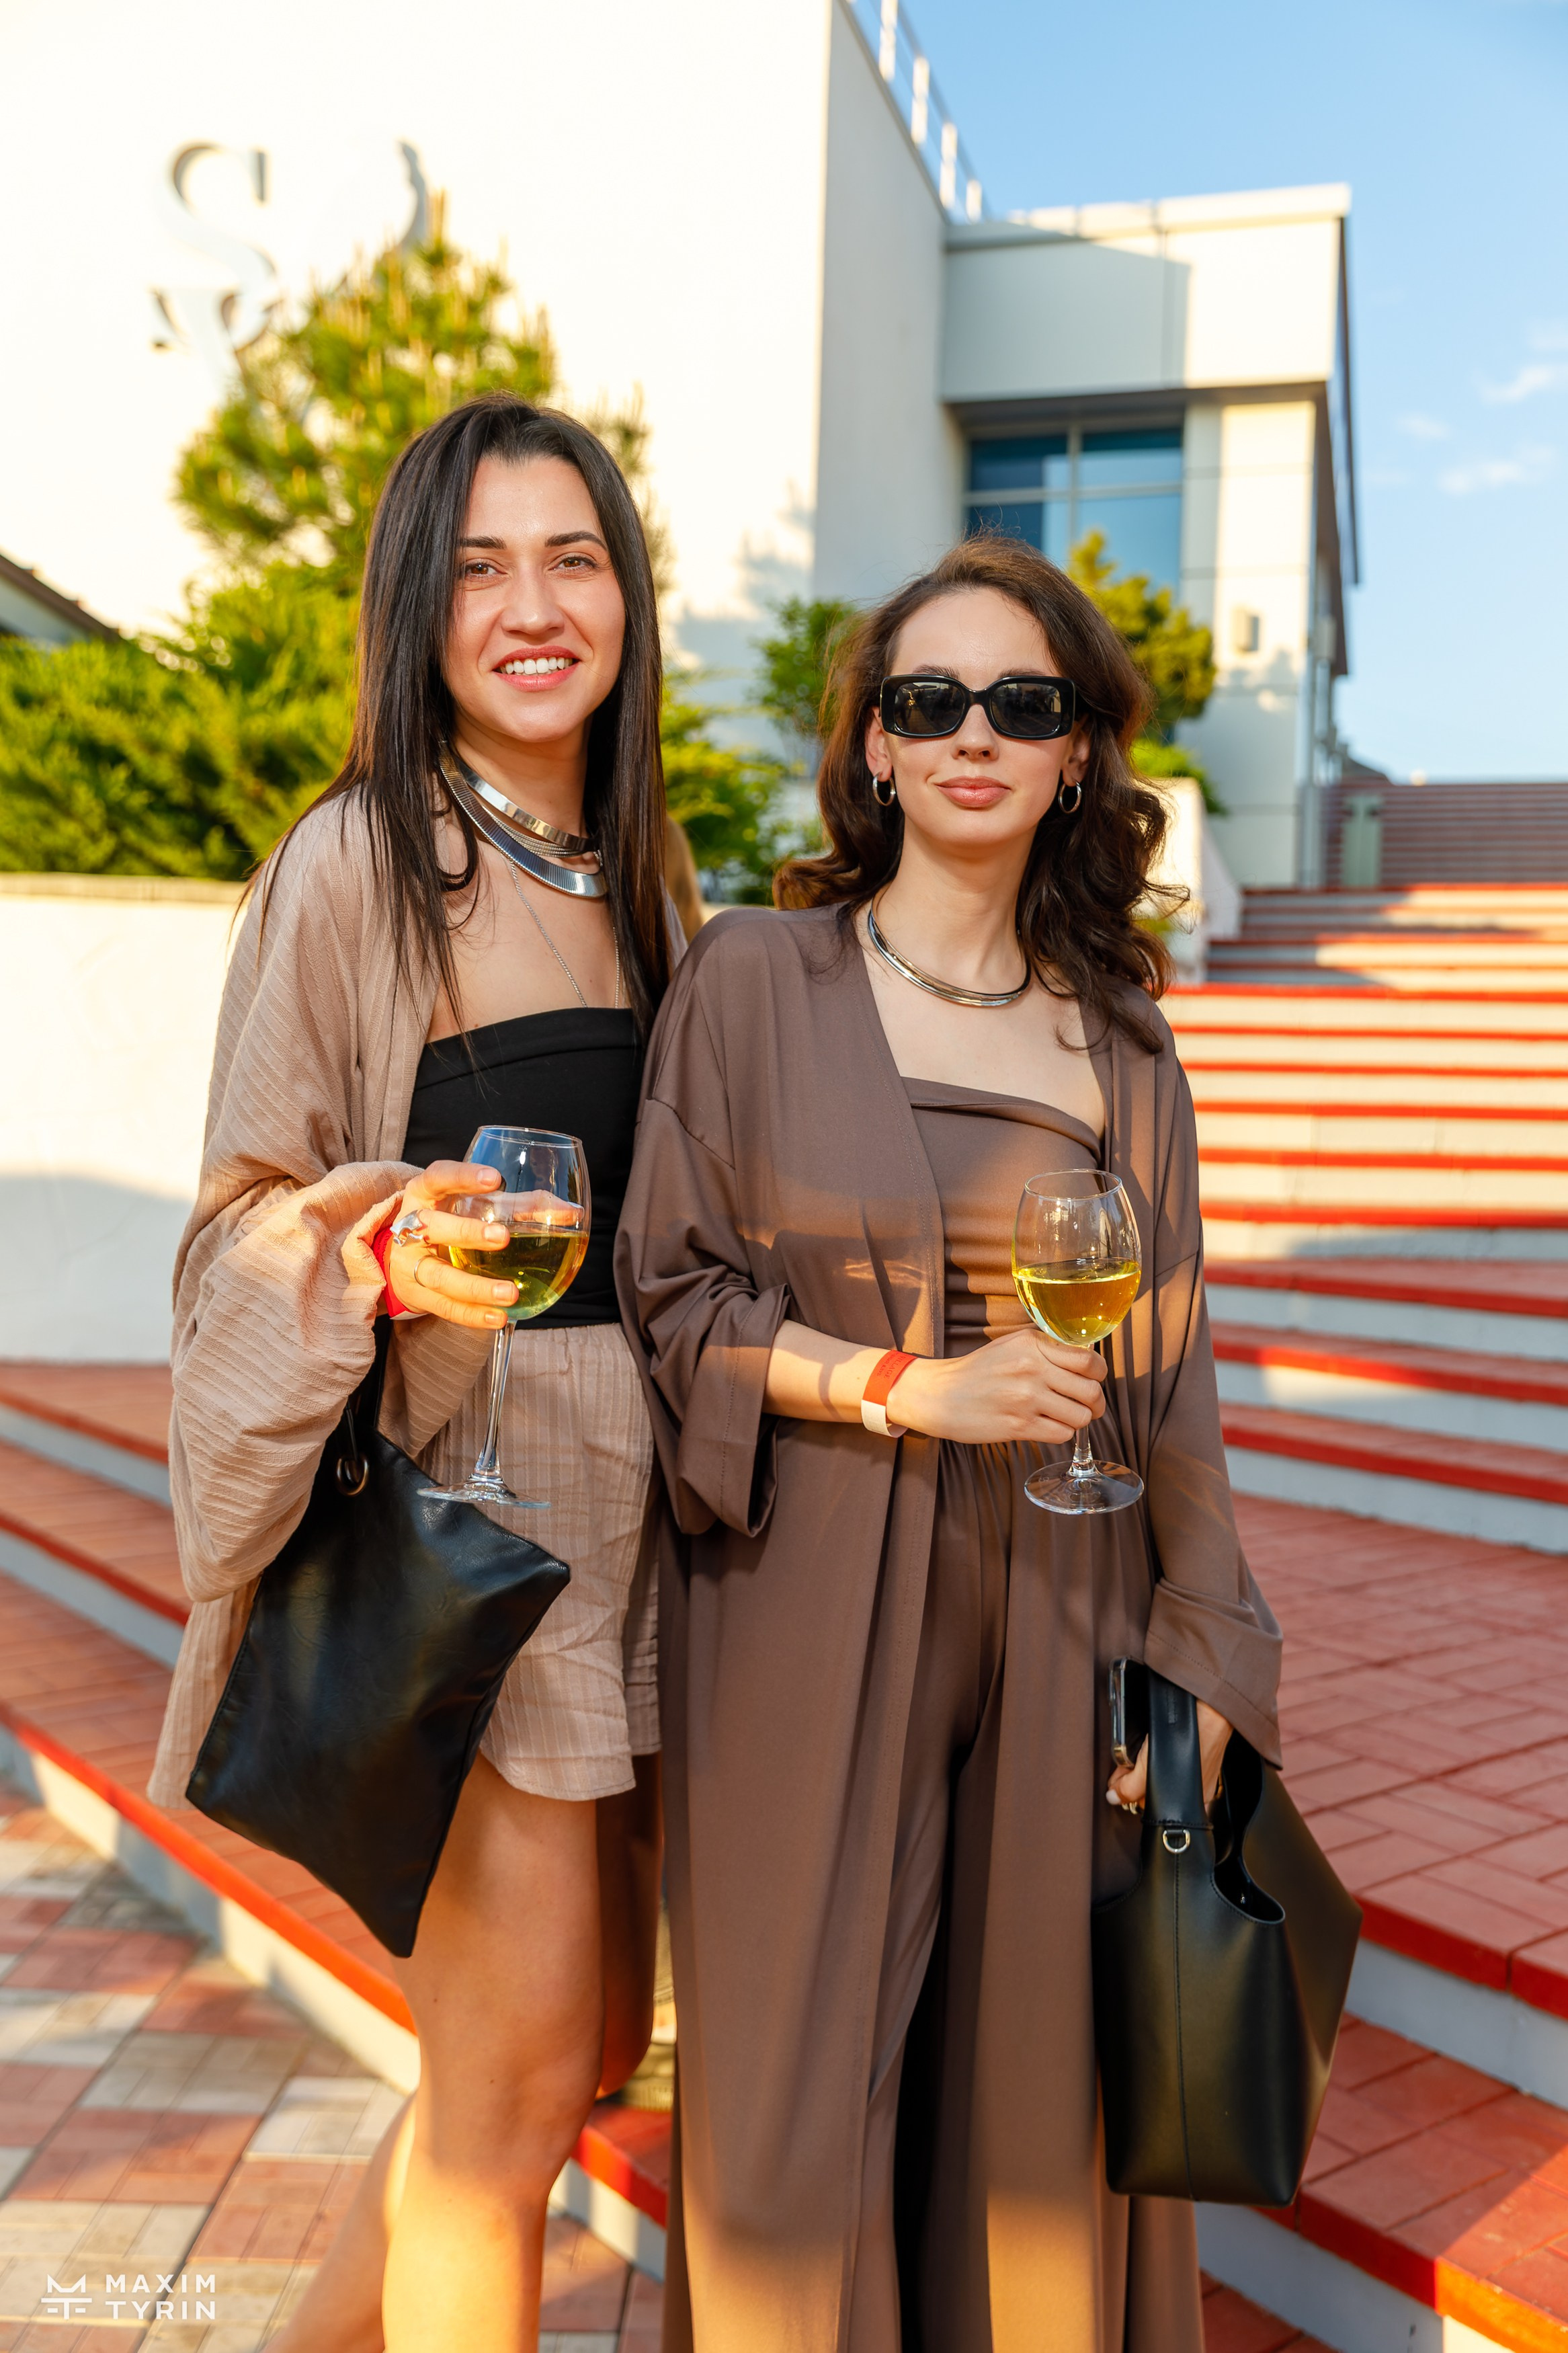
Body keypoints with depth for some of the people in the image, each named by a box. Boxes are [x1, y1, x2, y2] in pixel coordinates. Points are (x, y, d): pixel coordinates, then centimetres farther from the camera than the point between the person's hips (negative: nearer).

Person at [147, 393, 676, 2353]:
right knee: (515, 2078, 3)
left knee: (597, 2031, 18)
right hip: (459, 1487, -7)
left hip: (624, 1485, 8)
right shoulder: (359, 862, -8)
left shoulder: (623, 872, 13)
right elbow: (248, 1214, -8)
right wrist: (386, 1254, -26)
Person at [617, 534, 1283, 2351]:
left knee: (1039, 2081, 11)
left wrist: (1198, 1650, 4)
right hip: (812, 1618, -2)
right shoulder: (753, 980, -3)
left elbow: (1164, 1360, 8)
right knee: (802, 2093, 6)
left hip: (1053, 1619, 3)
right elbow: (666, 1285, -2)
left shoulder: (1116, 1037, 6)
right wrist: (902, 1388, -15)